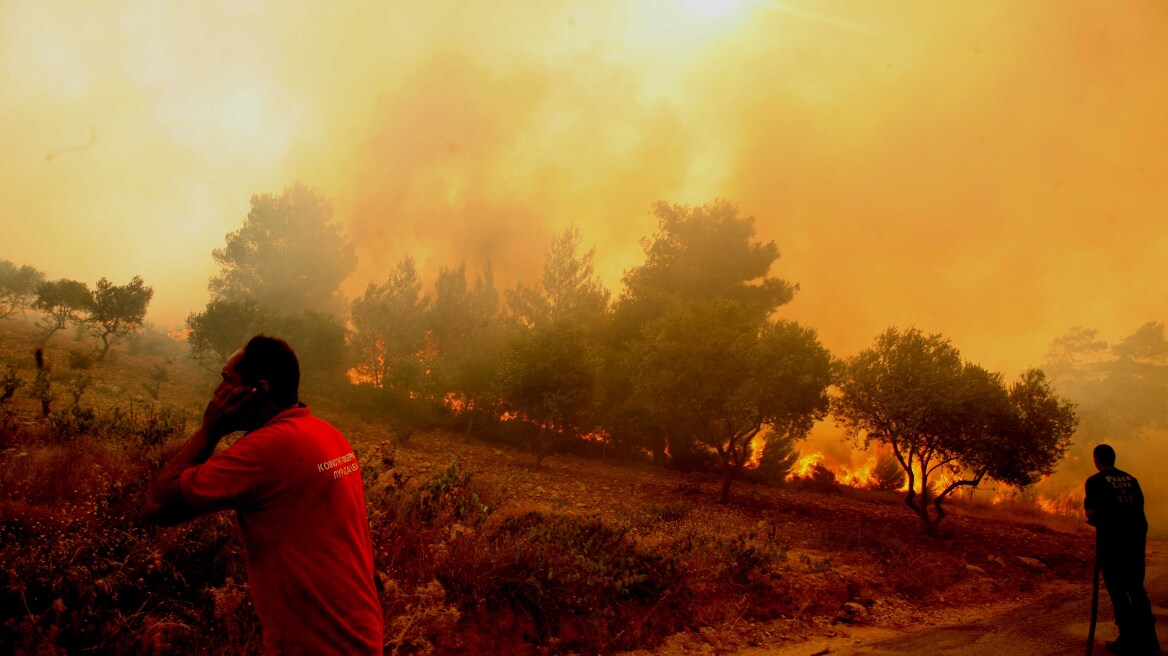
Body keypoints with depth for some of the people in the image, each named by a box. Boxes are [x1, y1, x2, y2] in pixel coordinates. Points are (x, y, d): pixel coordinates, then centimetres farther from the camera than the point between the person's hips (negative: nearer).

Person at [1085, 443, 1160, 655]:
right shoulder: (1130, 479, 10)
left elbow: (1091, 513, -10)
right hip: (1136, 537, 5)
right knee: (1136, 587, 15)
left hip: (1112, 540, -5)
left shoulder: (1095, 481, -6)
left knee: (1117, 590, 3)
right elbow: (1139, 506, 12)